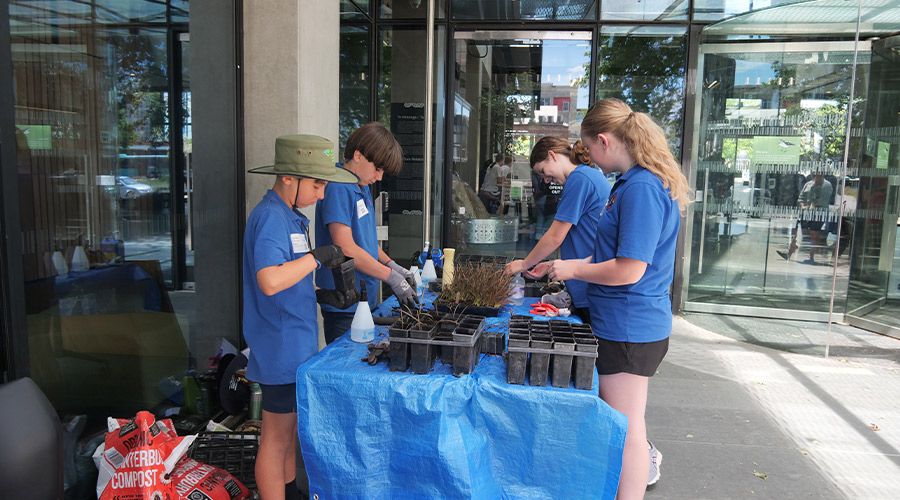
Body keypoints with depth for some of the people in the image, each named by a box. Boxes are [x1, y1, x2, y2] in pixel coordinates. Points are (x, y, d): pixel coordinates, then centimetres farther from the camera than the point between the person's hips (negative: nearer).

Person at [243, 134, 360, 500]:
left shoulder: (287, 215, 12)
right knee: (276, 438, 4)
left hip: (295, 344, 10)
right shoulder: (271, 217, -20)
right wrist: (317, 257, -25)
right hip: (281, 349, -10)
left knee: (289, 430, 24)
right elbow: (270, 281, -34)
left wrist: (322, 291, 8)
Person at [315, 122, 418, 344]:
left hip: (363, 300, 9)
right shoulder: (338, 188, -17)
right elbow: (346, 249, -23)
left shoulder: (363, 188, 14)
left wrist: (392, 265, 6)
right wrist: (392, 277, -18)